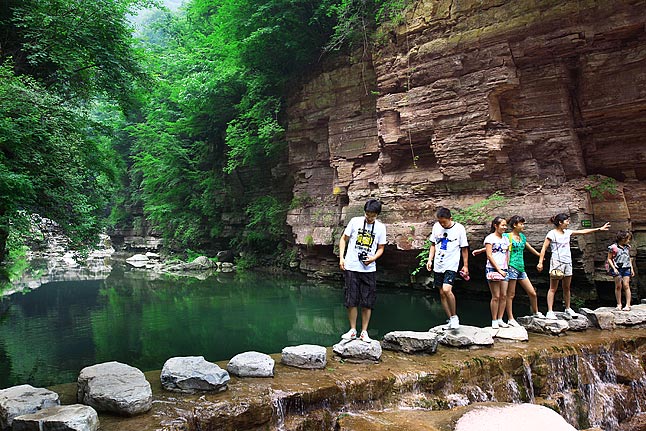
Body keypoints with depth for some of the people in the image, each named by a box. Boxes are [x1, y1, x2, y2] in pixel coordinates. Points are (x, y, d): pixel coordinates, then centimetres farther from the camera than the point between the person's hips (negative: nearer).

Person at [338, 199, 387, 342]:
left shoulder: (380, 227, 3)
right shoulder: (355, 221, -1)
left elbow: (381, 248, 10)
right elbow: (344, 239, 8)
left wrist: (373, 258, -10)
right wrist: (341, 257, -2)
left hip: (369, 269, 1)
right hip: (351, 267, -1)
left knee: (367, 302, 3)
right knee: (351, 300, 3)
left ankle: (364, 332, 15)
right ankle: (353, 330, 17)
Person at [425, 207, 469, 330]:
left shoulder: (459, 228, -8)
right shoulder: (436, 227, 3)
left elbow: (464, 248, -1)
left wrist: (465, 266, 0)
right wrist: (430, 260, 4)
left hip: (451, 265, -5)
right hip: (438, 265, 5)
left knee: (446, 289, -22)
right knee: (442, 293, 7)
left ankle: (454, 316, -1)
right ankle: (451, 320, 20)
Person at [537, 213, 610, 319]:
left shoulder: (567, 232, 12)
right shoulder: (552, 234, -7)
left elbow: (583, 232, 17)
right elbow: (544, 249, -9)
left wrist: (599, 229, 16)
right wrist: (540, 262, -15)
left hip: (567, 262, 7)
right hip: (557, 262, -7)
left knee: (567, 287, 15)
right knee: (553, 288, -6)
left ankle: (568, 308, 29)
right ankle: (549, 311, -5)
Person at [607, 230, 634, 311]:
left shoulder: (627, 247, 9)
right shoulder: (613, 247, -7)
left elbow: (629, 258, 19)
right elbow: (609, 259, -3)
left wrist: (632, 269, 15)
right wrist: (614, 268, -12)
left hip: (626, 268, 4)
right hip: (617, 269, -4)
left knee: (626, 286, -4)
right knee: (618, 286, 1)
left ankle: (628, 305, -4)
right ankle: (619, 304, 11)